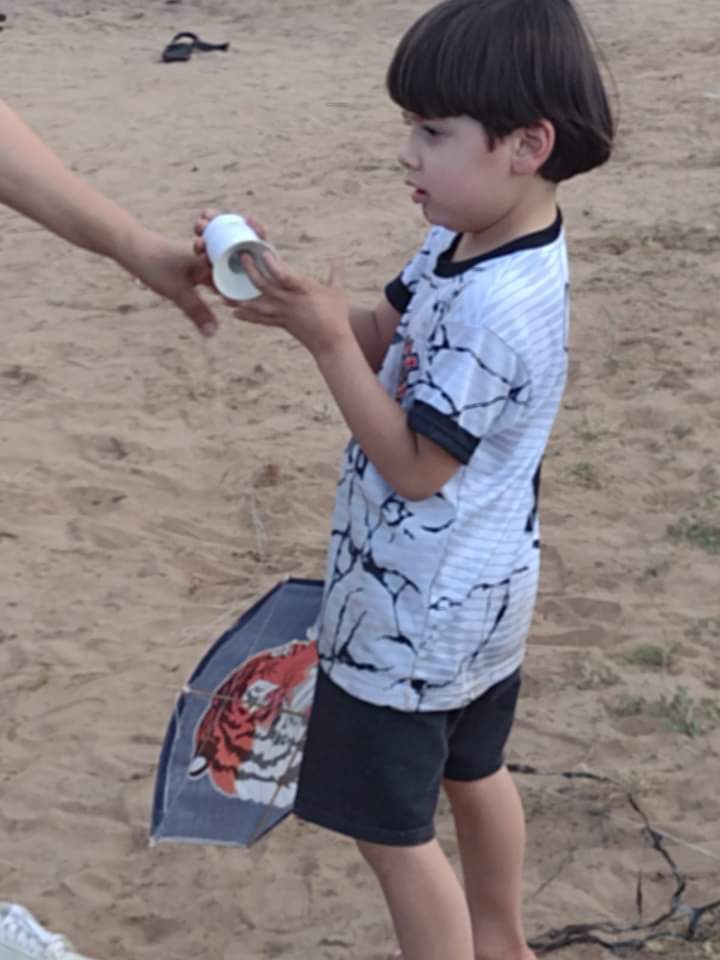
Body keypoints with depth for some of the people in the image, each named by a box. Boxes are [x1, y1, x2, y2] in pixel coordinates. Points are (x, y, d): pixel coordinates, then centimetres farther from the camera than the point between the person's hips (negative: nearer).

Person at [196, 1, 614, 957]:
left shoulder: (494, 307, -32)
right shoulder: (468, 240, -3)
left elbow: (415, 466, -27)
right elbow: (386, 339, 7)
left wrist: (326, 339, -28)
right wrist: (299, 295, -10)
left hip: (416, 614, -10)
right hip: (477, 590, 10)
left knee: (393, 830, 5)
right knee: (472, 772, 28)